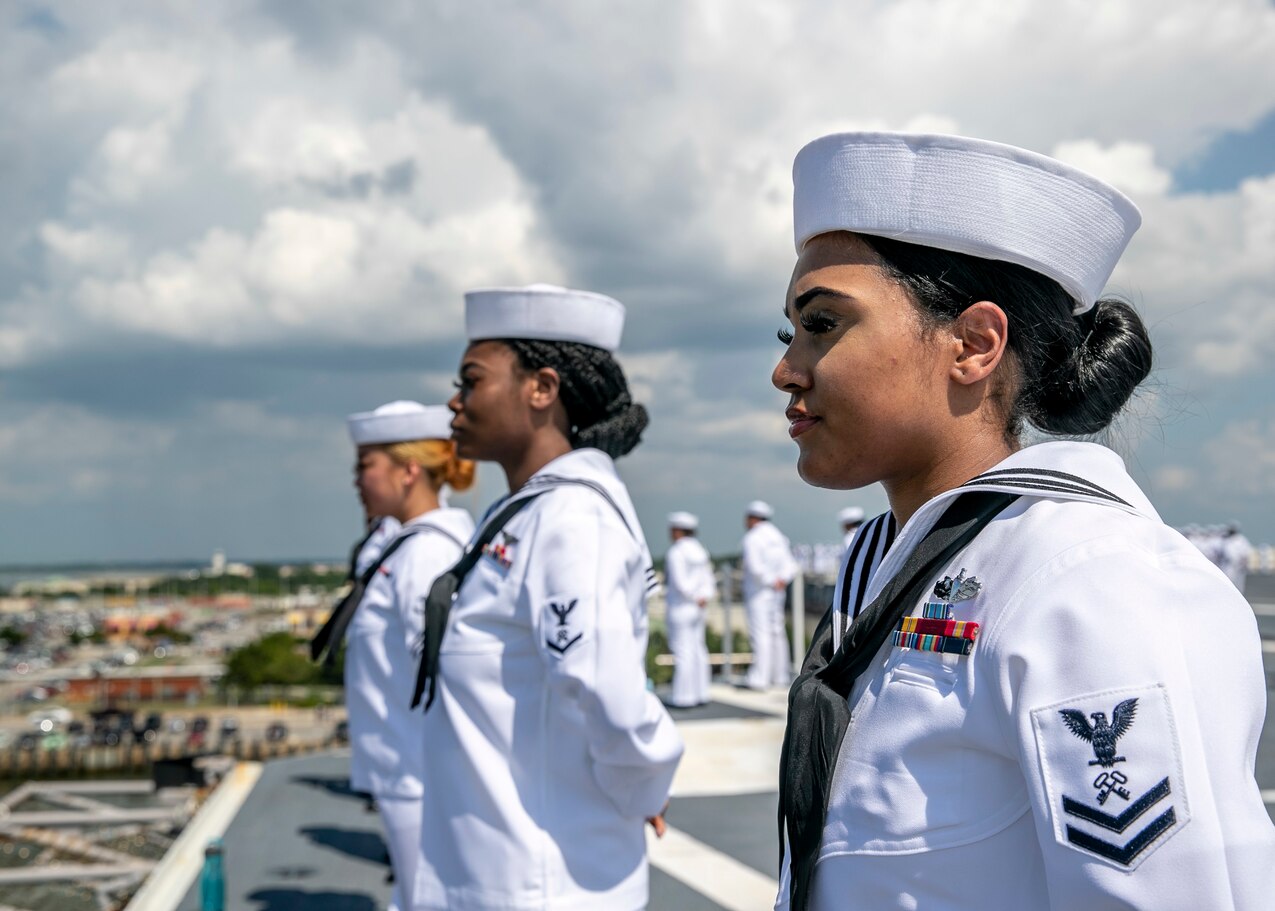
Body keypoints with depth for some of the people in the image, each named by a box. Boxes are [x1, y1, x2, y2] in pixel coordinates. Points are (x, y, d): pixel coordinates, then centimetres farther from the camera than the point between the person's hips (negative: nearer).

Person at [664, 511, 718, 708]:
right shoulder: (699, 550, 10)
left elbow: (680, 583, -20)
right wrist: (706, 596, -6)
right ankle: (700, 693, 15)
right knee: (697, 649, 11)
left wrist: (696, 600, -10)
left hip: (680, 608, -8)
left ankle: (684, 697, -1)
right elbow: (708, 580, 8)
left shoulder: (675, 553, -15)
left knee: (682, 651, -4)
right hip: (696, 610, 8)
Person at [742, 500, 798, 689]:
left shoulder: (752, 538, -12)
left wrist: (771, 581, -12)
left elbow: (755, 567, -24)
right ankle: (781, 675, 18)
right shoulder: (778, 537, 13)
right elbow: (791, 566, 12)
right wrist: (782, 579, -4)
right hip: (776, 594, 8)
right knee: (776, 632, 13)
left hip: (758, 593, -8)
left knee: (760, 633, -8)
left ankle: (760, 678, -10)